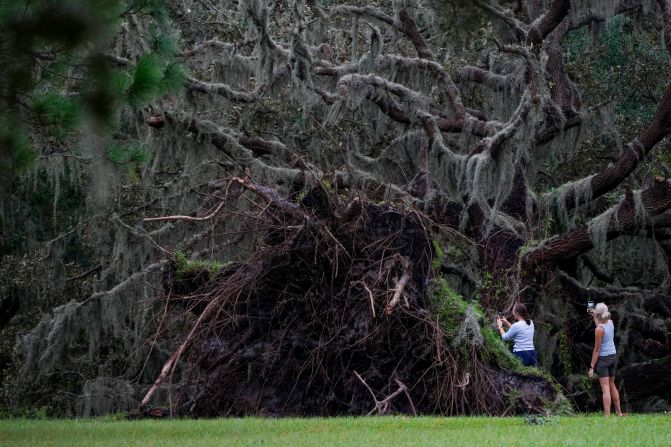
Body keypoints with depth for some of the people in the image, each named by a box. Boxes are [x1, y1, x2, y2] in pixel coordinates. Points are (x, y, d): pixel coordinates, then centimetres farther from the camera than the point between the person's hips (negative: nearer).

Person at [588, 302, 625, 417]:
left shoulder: (599, 330, -20)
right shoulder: (610, 323, 1)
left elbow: (597, 350, -18)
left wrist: (592, 366, -13)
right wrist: (594, 317, 30)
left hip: (603, 358, -7)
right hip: (612, 356, 7)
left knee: (605, 388, -8)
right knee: (612, 385, 20)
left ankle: (607, 416, -12)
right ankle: (619, 413, 27)